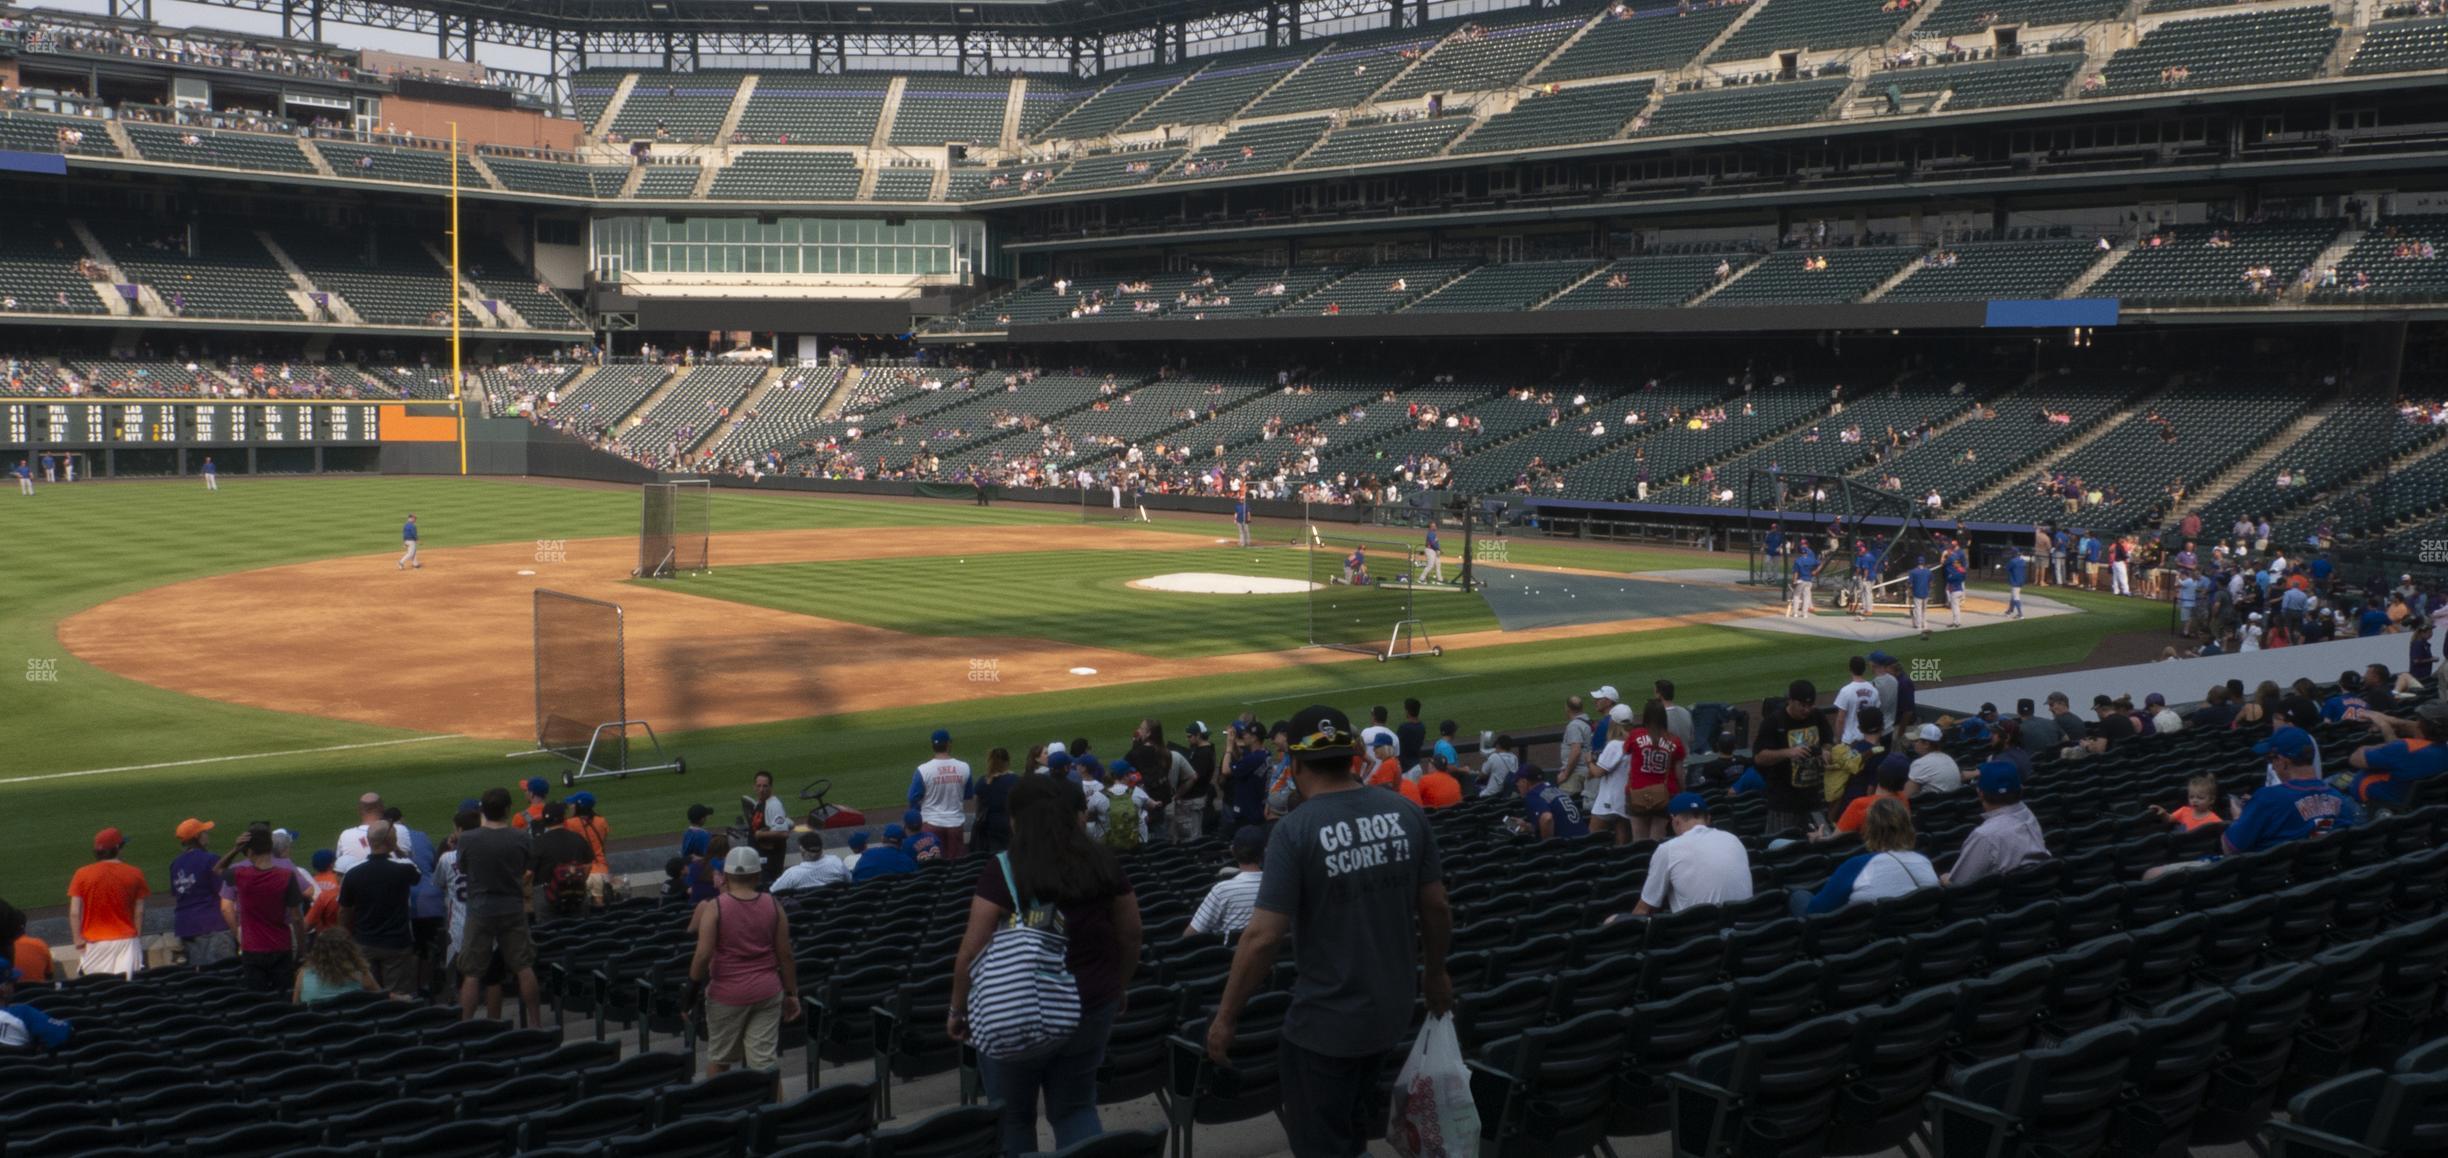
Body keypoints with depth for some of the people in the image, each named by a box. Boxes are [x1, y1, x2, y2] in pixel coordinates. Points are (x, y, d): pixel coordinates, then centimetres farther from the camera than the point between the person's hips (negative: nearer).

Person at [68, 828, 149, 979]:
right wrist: (139, 938, 12)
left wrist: (78, 941, 0)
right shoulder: (135, 874, -1)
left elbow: (74, 913, -4)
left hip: (93, 943, 0)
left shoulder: (82, 875, -1)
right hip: (126, 941, 0)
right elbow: (139, 912, 1)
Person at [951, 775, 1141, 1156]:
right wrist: (1118, 989, 22)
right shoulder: (1104, 864, -1)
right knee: (1076, 1108, 17)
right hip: (1091, 1006, 4)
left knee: (1012, 1117, 14)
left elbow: (973, 949, -13)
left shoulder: (1003, 871, -12)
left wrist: (958, 1008, 0)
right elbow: (1130, 937, 7)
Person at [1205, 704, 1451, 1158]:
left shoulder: (1295, 831, -19)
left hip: (1324, 1021, -6)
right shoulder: (1406, 813, -4)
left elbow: (1263, 938, -21)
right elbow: (1436, 906, 4)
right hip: (1390, 1008, 6)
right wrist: (1435, 972, 22)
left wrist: (1226, 1017, -10)